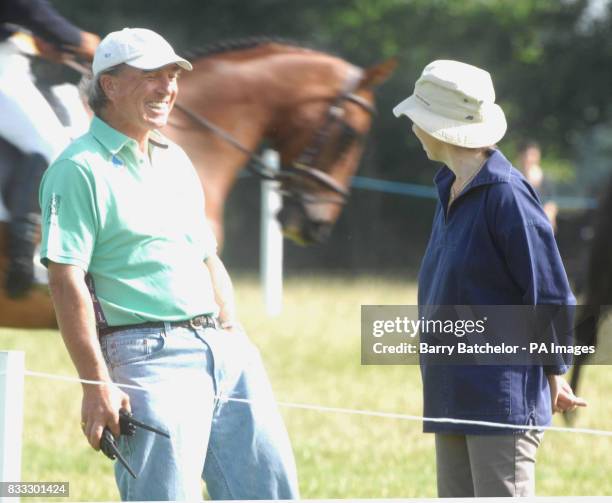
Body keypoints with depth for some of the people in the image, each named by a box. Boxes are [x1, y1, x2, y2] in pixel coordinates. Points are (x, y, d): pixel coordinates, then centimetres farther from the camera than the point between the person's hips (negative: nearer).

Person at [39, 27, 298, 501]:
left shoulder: (175, 159, 20)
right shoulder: (79, 170, -6)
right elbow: (66, 282, -13)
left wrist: (236, 337, 17)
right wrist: (97, 385, -19)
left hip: (223, 349, 8)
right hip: (148, 354, -8)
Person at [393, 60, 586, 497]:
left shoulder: (506, 194, -15)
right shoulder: (451, 193, 13)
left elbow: (552, 292, -12)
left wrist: (551, 372, -4)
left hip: (503, 400, -9)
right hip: (452, 396, 9)